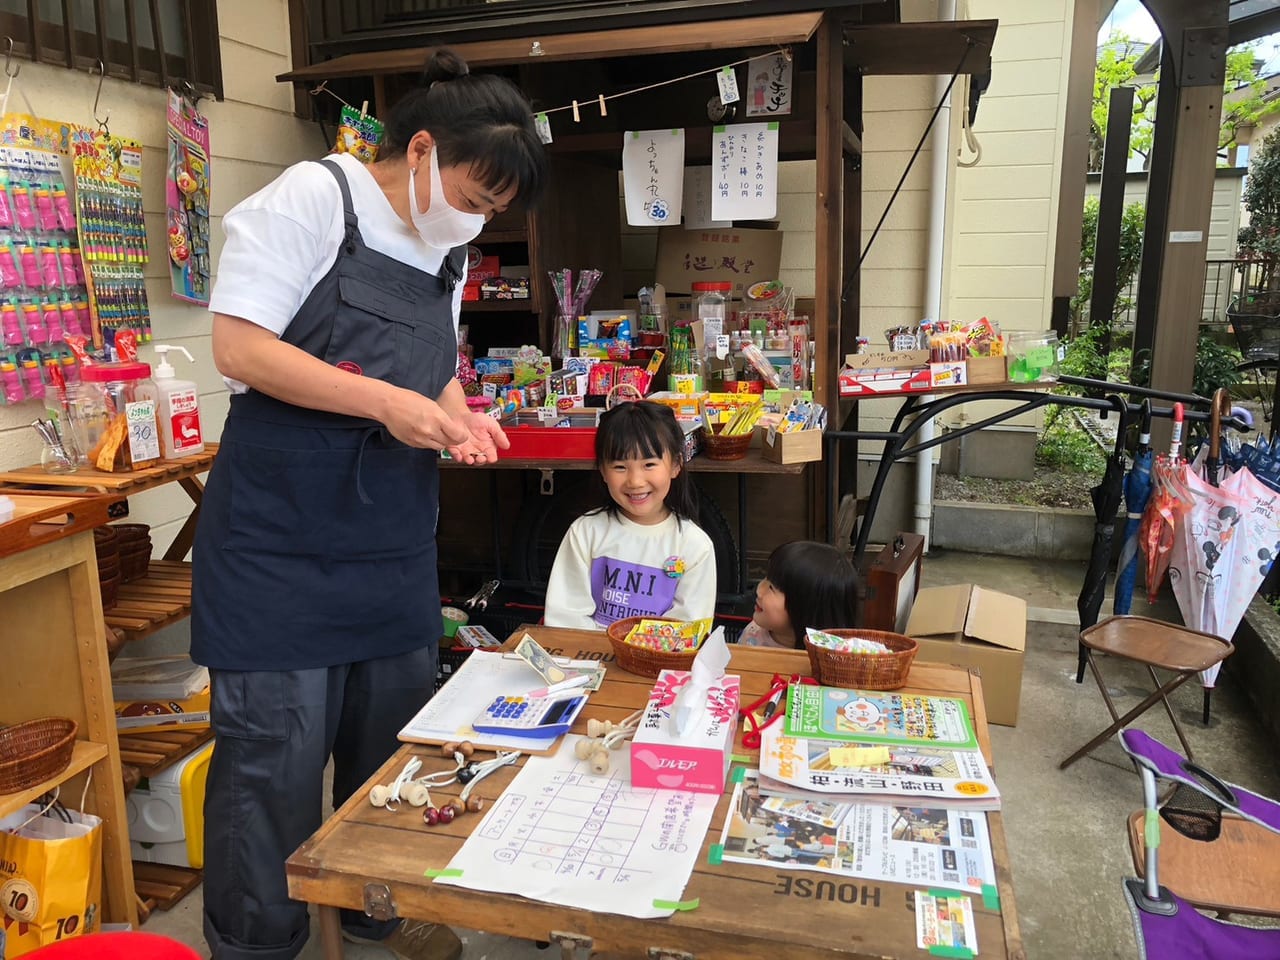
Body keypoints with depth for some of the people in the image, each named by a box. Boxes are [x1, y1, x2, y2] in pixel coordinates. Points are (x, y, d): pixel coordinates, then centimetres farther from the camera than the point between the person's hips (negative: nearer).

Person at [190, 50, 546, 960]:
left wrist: (458, 416, -2)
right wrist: (387, 402, -23)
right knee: (276, 754, 1)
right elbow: (240, 347, -16)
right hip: (282, 539, -7)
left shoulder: (449, 254, 12)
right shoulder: (313, 198, -9)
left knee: (391, 738, 15)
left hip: (395, 538, 7)